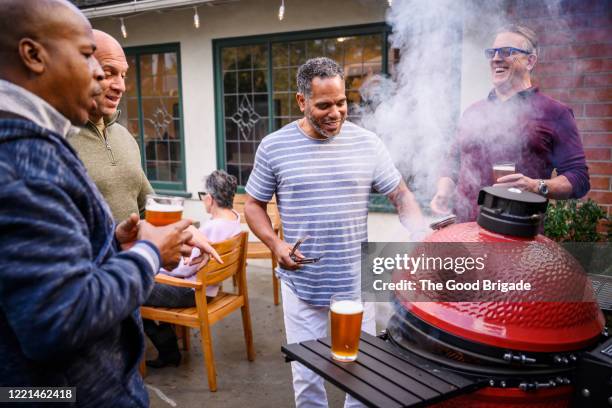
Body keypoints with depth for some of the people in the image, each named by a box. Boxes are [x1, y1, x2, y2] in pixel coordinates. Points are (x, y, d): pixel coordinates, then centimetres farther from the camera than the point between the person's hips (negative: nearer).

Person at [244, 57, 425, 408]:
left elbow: (401, 195, 2)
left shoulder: (367, 143, -2)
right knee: (307, 375, 13)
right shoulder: (273, 147, -3)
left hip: (356, 283, 1)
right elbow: (254, 204, 6)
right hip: (301, 285, 0)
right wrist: (275, 244, -10)